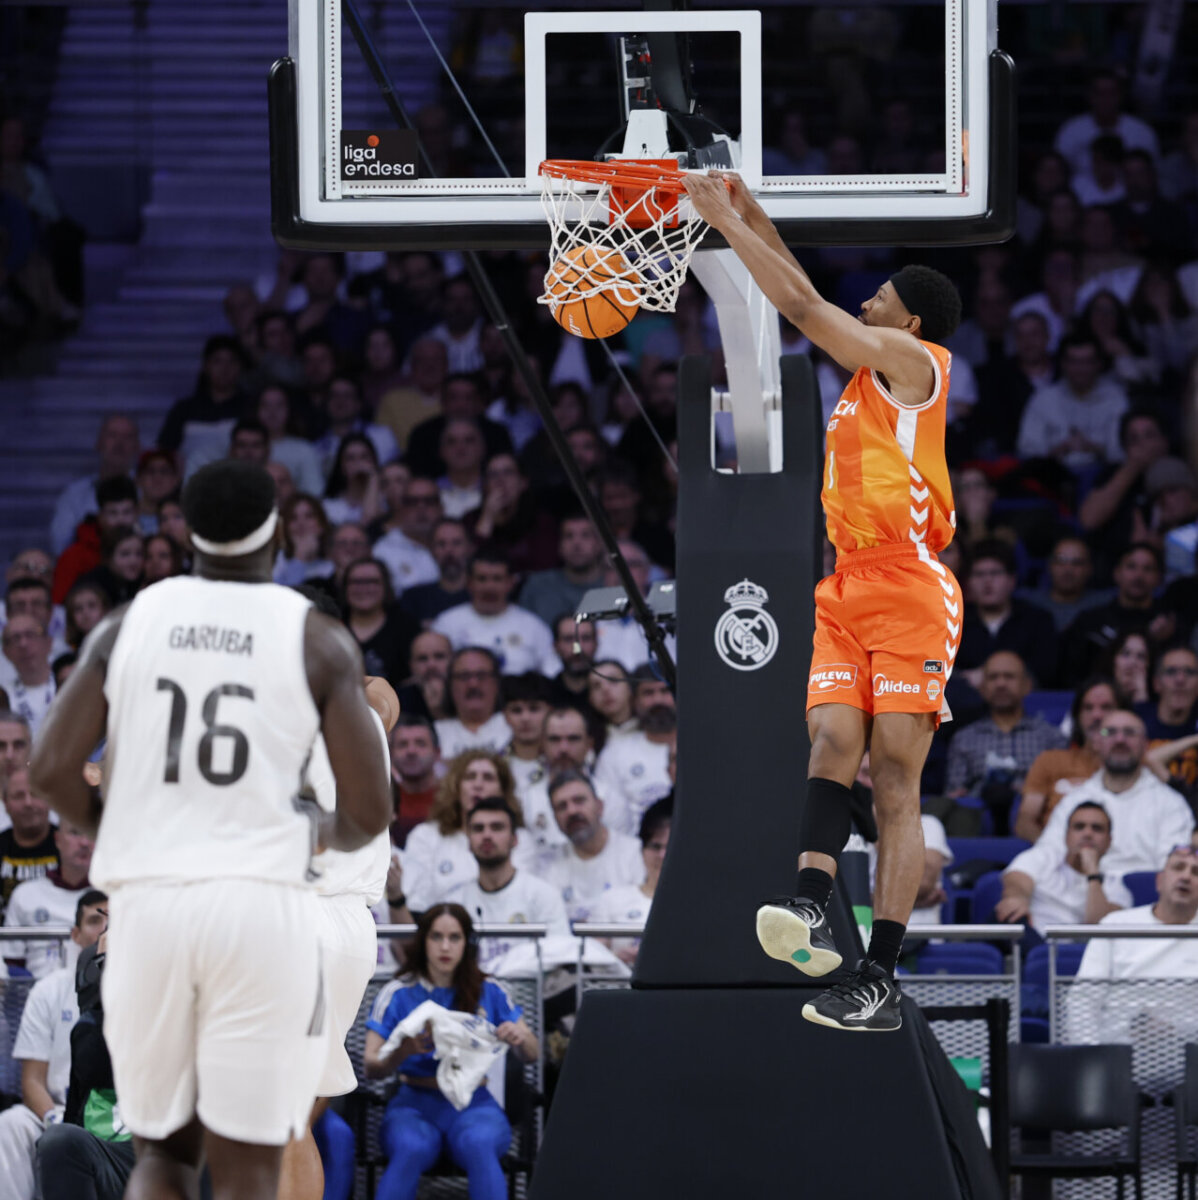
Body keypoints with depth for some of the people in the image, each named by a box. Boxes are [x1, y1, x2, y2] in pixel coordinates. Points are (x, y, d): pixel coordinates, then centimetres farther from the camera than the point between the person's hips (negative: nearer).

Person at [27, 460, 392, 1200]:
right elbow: (370, 812, -2)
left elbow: (52, 772, 1)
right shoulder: (317, 640, 2)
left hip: (147, 902, 2)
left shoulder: (127, 625, 7)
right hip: (261, 903, -2)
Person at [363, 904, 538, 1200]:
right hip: (415, 1102, -1)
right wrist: (402, 1052, -23)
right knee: (410, 1149, -36)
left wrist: (520, 1040, -13)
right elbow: (371, 1067, 0)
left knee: (479, 1144, -36)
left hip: (473, 1104, 1)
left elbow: (532, 1054, 13)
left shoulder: (489, 992, 10)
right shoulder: (400, 994, 5)